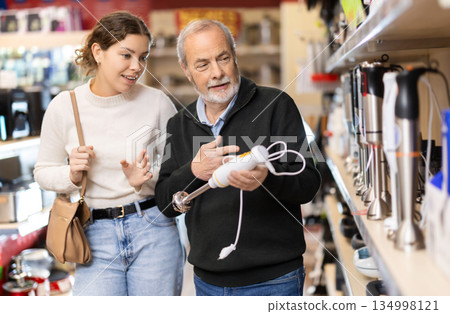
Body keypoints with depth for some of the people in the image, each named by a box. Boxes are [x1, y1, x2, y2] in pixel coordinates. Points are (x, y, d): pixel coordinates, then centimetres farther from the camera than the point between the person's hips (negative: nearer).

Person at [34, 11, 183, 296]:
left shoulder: (157, 102, -4)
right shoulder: (63, 107, -2)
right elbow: (43, 172, 9)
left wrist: (147, 178, -15)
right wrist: (72, 174, -11)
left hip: (153, 232, 0)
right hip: (97, 236, 0)